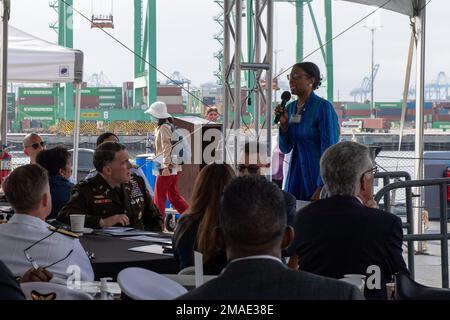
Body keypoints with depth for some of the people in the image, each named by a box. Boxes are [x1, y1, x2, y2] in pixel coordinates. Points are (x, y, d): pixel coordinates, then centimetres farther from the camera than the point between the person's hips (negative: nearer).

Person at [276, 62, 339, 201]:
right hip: (295, 174, 6)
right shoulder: (290, 107, 8)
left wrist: (322, 189, -20)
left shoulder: (323, 107, -12)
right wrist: (283, 123, -5)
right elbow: (285, 148, 12)